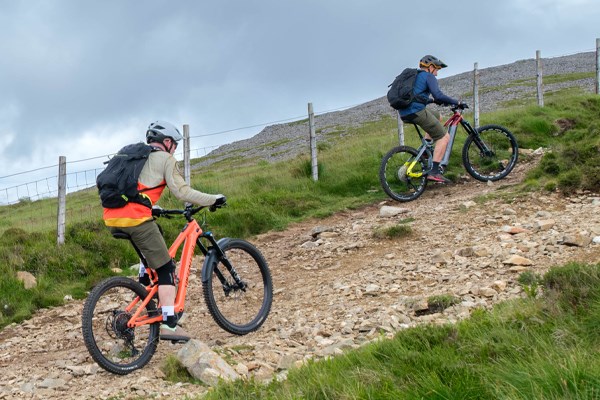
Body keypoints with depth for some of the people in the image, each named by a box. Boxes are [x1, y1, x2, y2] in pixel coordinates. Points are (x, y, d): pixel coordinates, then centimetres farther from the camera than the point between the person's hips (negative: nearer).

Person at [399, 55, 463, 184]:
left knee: (437, 116, 32)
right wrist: (456, 102, -6)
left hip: (404, 114, 9)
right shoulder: (429, 77, 0)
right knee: (444, 137, -1)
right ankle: (434, 172, -14)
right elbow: (438, 95, -16)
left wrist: (433, 101, 39)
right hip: (417, 112, -9)